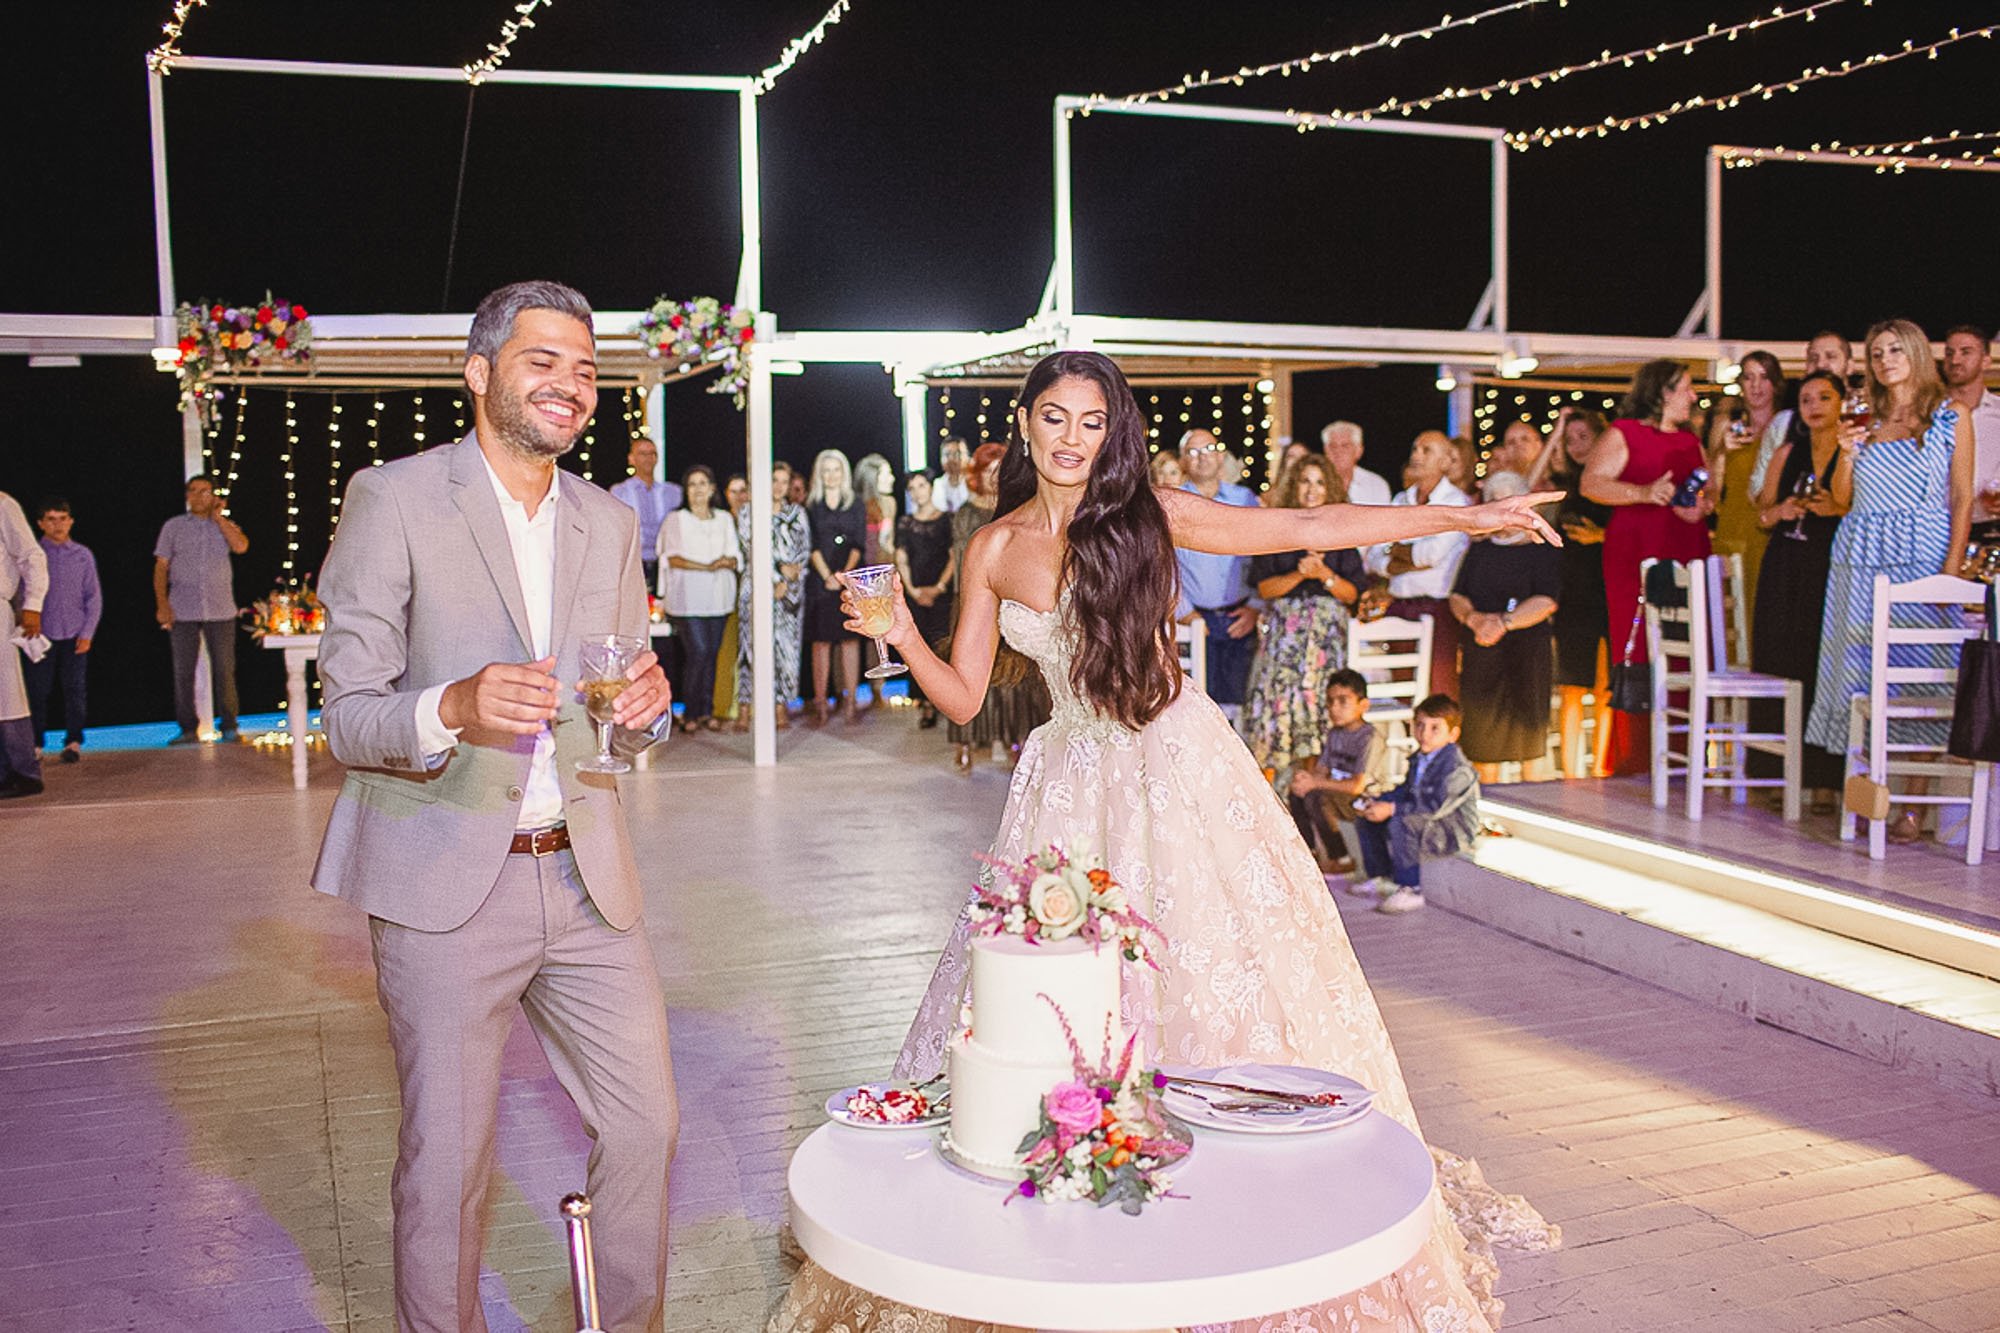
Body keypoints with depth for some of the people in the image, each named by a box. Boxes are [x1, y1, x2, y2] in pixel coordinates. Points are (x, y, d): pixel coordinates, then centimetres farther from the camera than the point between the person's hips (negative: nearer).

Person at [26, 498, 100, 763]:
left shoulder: (83, 555, 4)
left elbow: (94, 597, 5)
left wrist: (87, 634, -2)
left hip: (74, 635, 0)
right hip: (42, 634, 0)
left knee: (74, 689, -1)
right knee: (38, 690, 2)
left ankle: (73, 742, 6)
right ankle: (35, 743, 12)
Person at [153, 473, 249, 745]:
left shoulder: (225, 525, 11)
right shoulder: (174, 526, 10)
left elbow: (241, 546, -11)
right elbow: (161, 567, 6)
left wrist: (217, 517, -3)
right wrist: (162, 604, -5)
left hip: (220, 610, 0)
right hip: (182, 611, 0)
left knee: (224, 670, -1)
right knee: (183, 672, 0)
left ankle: (228, 726, 8)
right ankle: (188, 729, 7)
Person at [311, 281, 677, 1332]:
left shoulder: (611, 523, 11)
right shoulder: (393, 500, -5)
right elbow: (347, 718, -7)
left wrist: (641, 710, -7)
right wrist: (451, 710, -28)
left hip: (585, 878, 5)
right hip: (446, 885, -5)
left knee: (645, 1128, 10)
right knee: (446, 1164, 5)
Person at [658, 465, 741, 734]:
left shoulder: (724, 520, 16)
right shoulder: (676, 520, 5)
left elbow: (736, 556, 11)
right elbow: (673, 558, -6)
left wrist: (728, 561, -13)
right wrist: (706, 567, -15)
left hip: (718, 594, 4)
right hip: (688, 595, -4)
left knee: (712, 653, 2)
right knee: (698, 651, -12)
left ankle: (706, 711, 9)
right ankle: (690, 713, -2)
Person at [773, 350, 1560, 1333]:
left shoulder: (1148, 515, -5)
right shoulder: (994, 551, 4)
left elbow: (1308, 527, -5)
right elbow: (962, 697, 7)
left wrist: (1464, 516, -8)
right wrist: (901, 634, -11)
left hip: (1178, 771, -2)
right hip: (1073, 783, 3)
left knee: (1218, 984, 0)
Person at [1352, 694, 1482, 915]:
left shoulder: (1457, 768, -23)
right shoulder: (1419, 759, 6)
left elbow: (1438, 806, -31)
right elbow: (1406, 791, 16)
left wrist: (1392, 809, -32)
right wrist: (1379, 803, -3)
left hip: (1454, 832, -9)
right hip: (1423, 821, 9)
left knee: (1400, 824, -35)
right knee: (1366, 820, 8)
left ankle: (1410, 892, -26)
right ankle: (1381, 878, 21)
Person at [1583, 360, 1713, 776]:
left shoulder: (1691, 442, 23)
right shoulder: (1624, 434, 4)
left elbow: (1710, 491, 23)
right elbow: (1591, 483, -8)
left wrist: (1704, 506, 0)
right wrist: (1644, 492, -22)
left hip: (1688, 557, 6)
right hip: (1635, 558, -6)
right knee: (1637, 655, -8)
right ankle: (1633, 760, -4)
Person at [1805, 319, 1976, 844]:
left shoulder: (1949, 417, 5)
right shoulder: (1866, 421, 14)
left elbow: (1962, 498, 0)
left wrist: (1952, 566, -10)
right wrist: (1847, 455, -3)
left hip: (1921, 556, -4)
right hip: (1860, 558, 4)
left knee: (1918, 673, -7)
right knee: (1862, 674, 2)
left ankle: (1913, 808, -5)